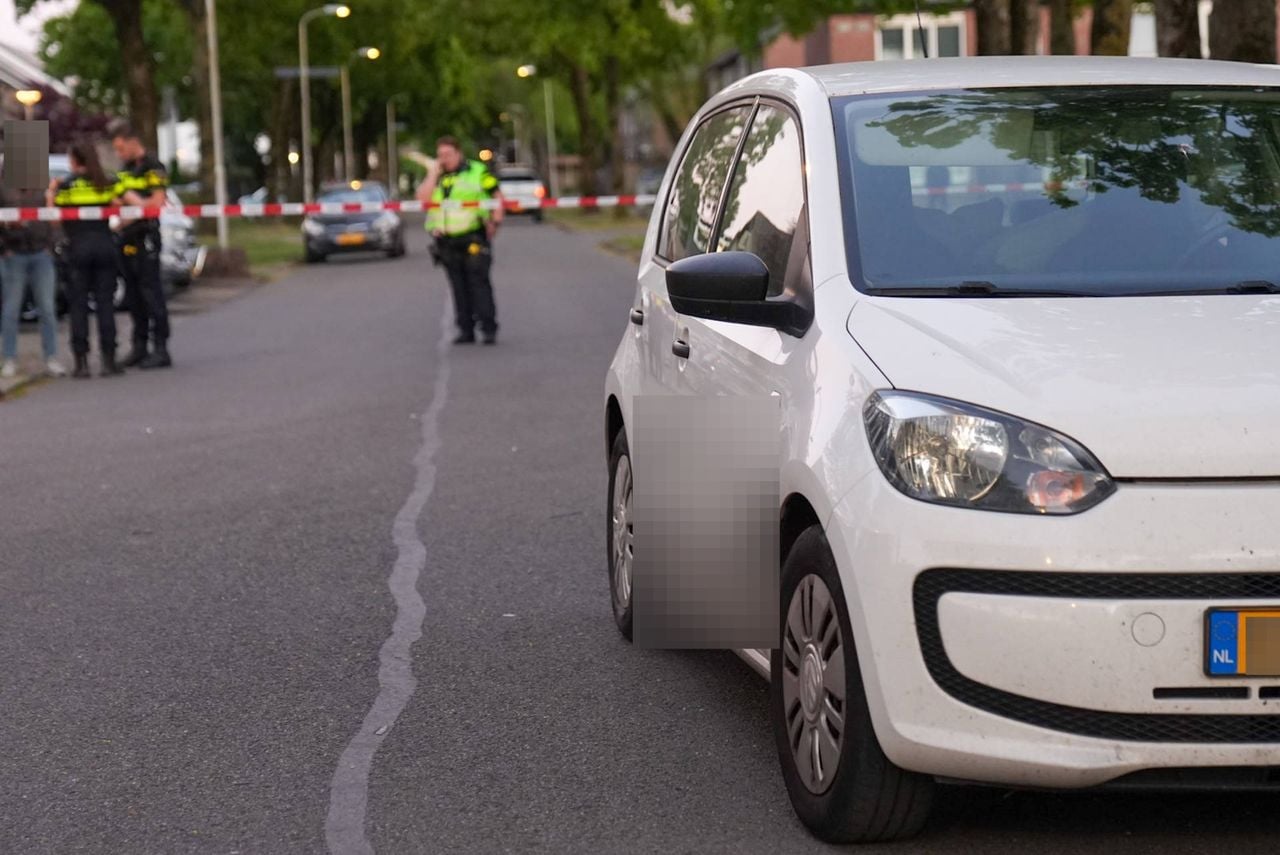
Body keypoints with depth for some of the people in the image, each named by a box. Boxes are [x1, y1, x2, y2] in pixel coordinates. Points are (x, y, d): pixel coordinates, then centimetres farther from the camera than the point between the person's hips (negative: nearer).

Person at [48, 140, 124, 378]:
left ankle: (81, 361, -1)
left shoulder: (65, 186, -1)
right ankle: (109, 360, 1)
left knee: (78, 305, 2)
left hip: (78, 248, -2)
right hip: (105, 245, 2)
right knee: (105, 303, 3)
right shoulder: (107, 184, 7)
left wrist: (51, 191, 9)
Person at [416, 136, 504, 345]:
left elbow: (497, 197, 4)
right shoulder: (435, 176, 14)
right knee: (459, 287, 6)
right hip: (447, 241, 4)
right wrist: (434, 173, -4)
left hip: (474, 238, -4)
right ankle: (465, 329, 11)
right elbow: (423, 197, -2)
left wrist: (495, 222, -7)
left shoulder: (478, 172, 3)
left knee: (479, 283, -8)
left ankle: (488, 328, -7)